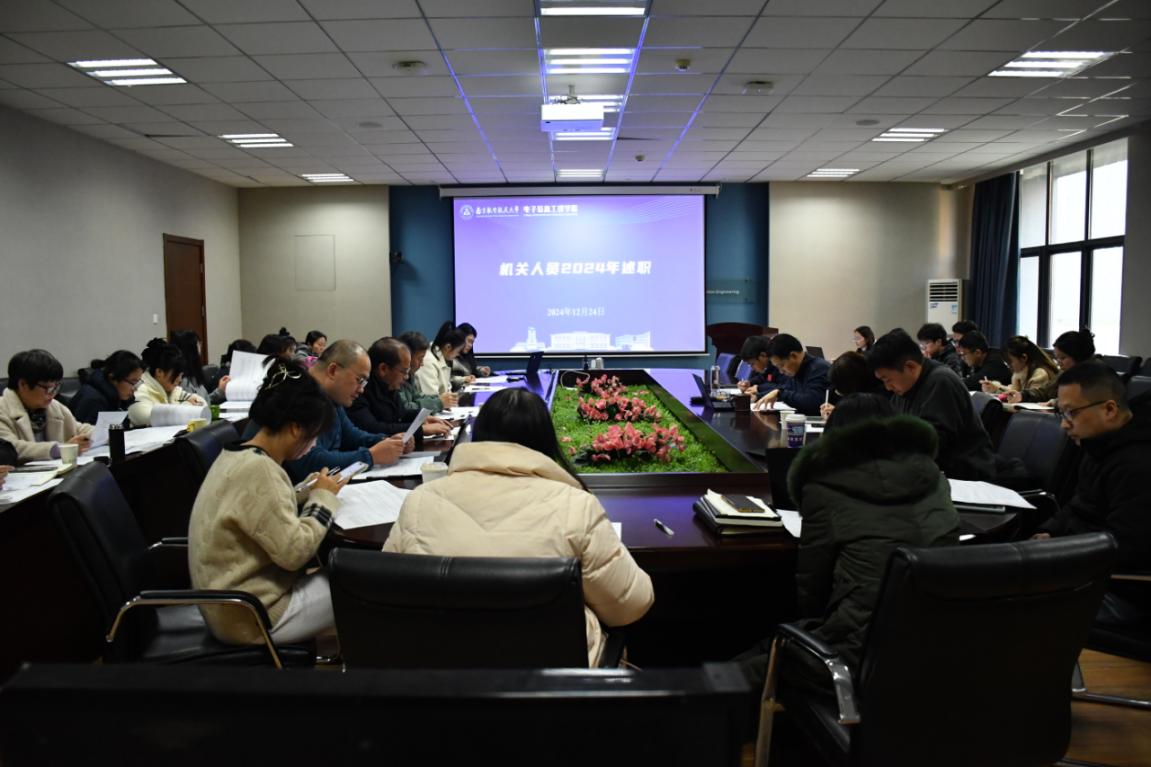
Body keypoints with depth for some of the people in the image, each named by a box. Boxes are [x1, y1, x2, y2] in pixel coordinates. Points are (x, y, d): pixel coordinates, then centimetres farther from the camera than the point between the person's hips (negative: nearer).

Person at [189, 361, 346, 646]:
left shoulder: (239, 456, 5)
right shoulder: (258, 469, -25)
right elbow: (294, 552, -24)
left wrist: (311, 494, -2)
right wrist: (322, 497, -12)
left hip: (239, 596, 9)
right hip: (250, 613, -9)